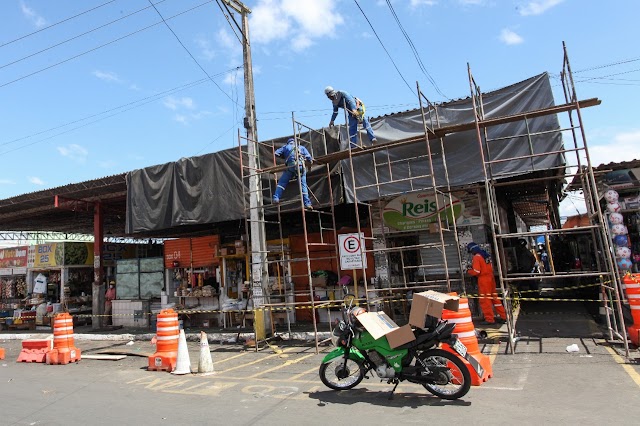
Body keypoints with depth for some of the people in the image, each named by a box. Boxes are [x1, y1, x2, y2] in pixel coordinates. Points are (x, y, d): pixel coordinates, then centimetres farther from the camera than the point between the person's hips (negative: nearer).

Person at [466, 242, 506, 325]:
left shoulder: (477, 257, -14)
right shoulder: (486, 255, 11)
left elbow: (476, 271, -19)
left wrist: (469, 271, 0)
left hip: (483, 279, -8)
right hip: (491, 277, 8)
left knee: (485, 300, 0)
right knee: (494, 297, 15)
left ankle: (489, 319, 3)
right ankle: (503, 316, 20)